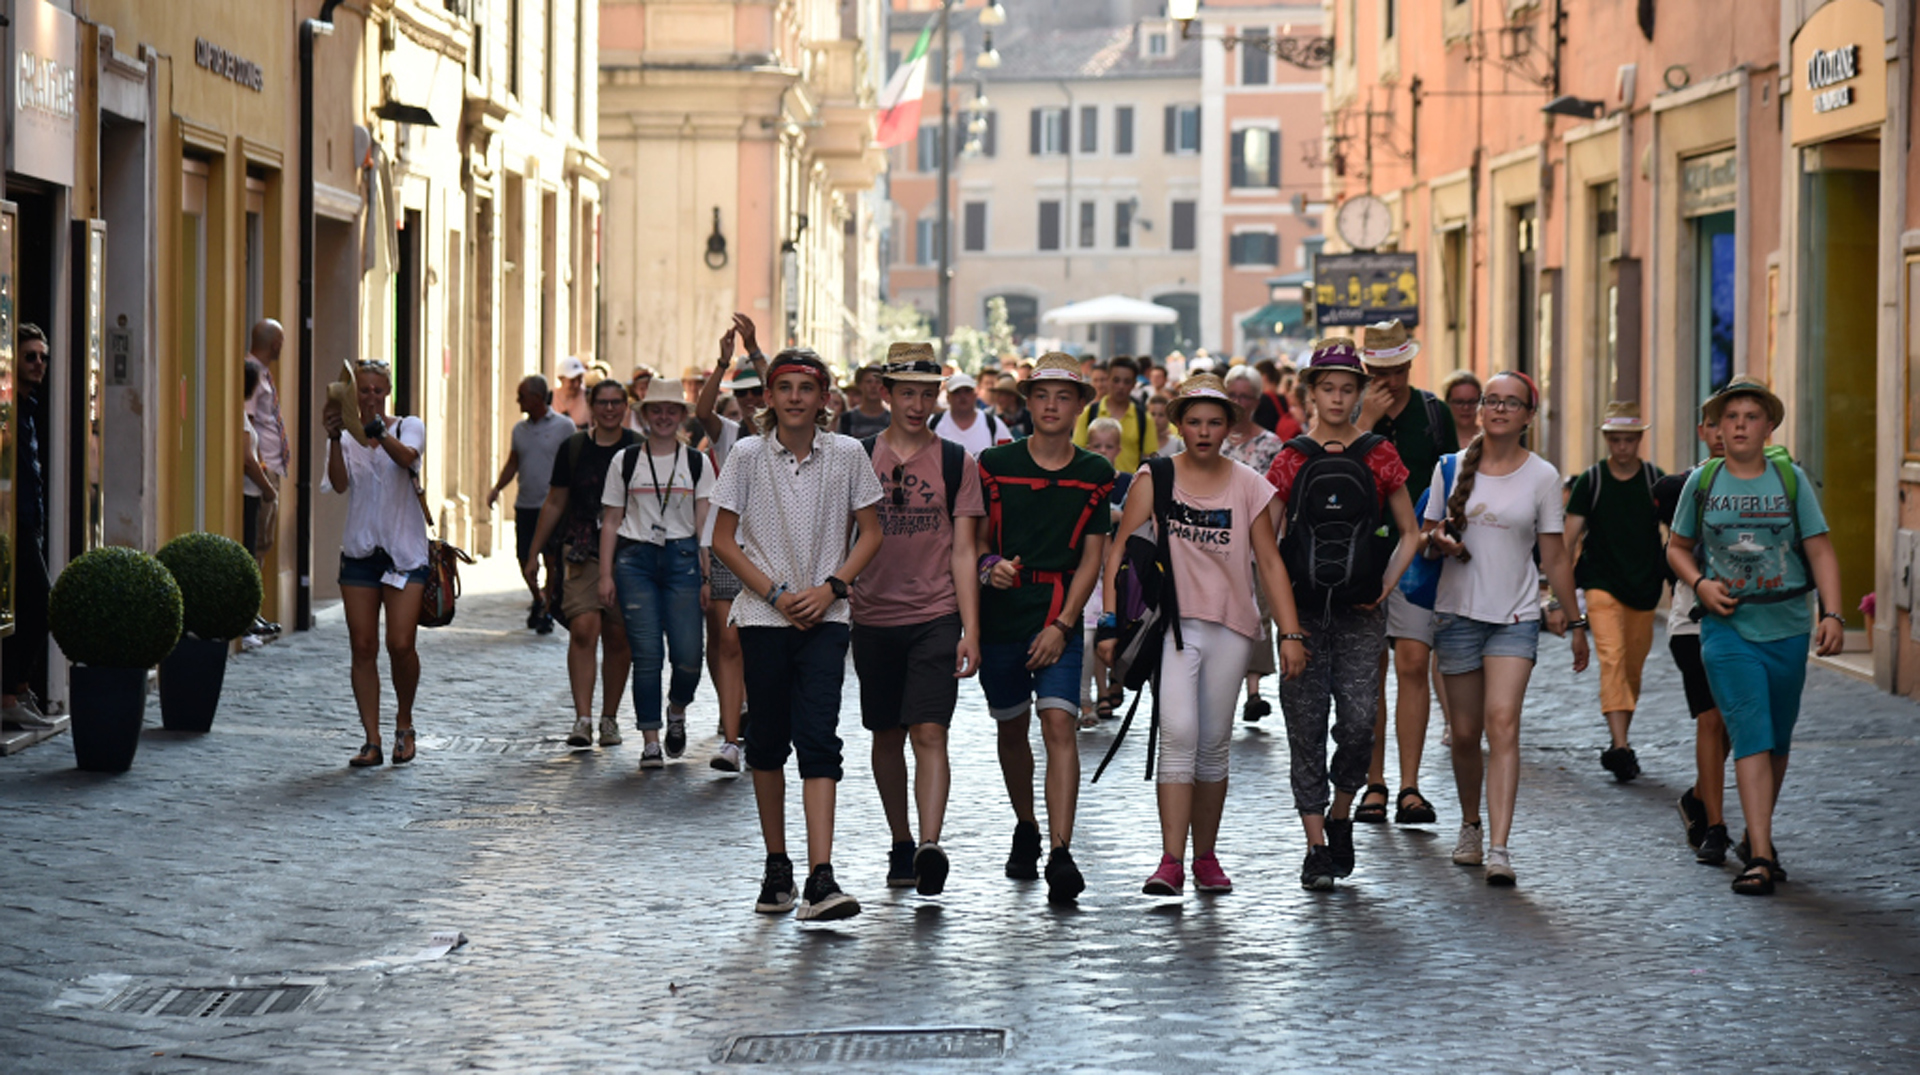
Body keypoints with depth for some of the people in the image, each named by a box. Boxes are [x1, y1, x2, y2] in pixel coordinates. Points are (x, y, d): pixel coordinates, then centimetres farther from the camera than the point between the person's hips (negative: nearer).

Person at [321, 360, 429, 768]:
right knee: (363, 647, -1)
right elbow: (340, 483, -11)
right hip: (359, 550, 2)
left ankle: (404, 724, 12)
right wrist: (335, 439, -25)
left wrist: (376, 429, -38)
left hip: (404, 551, -2)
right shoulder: (346, 440, 7)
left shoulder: (408, 427, 2)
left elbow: (406, 456, -20)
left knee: (401, 643, -12)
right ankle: (371, 740, 5)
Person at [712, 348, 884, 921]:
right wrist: (776, 593, -9)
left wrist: (831, 588, -8)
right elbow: (723, 539, 2)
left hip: (824, 617, -1)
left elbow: (870, 533, 6)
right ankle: (776, 868, 23)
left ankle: (821, 879, -21)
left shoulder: (847, 454, 0)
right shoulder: (747, 455, 0)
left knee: (818, 740, -13)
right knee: (767, 741, 8)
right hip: (763, 616, 1)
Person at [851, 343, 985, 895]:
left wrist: (971, 631, -6)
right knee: (887, 736, 10)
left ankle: (930, 845, -23)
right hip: (873, 617, 2)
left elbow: (963, 551, 1)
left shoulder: (956, 463, 3)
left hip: (936, 618, -2)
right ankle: (901, 844, 23)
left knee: (929, 733, -14)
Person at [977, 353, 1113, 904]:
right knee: (1012, 729, 13)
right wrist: (990, 566, -15)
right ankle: (1025, 829, 37)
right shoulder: (996, 464, 2)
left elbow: (1091, 559, 2)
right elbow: (977, 539, 8)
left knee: (1059, 723, -16)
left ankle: (1060, 854, -21)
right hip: (1001, 616, 2)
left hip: (1059, 619, -1)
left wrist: (1062, 624, -7)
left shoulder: (1095, 475, 3)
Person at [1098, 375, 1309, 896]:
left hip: (1230, 625, 2)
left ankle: (1205, 857, 20)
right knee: (1178, 733, -16)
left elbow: (1270, 562, 7)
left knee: (1213, 743, 7)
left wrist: (1290, 632, 0)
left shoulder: (1248, 485, 6)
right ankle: (1171, 859, -20)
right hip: (1170, 620, -2)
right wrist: (1111, 622, -7)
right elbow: (1120, 552, 1)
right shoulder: (1155, 478, 2)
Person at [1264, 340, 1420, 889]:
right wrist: (1280, 603, -3)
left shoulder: (1377, 454, 6)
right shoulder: (1291, 458, 5)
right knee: (1305, 727, -2)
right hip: (1303, 611, 0)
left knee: (1358, 720, -11)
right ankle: (1316, 848, 3)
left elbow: (1410, 533, 13)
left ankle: (1340, 816, 15)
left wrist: (1385, 587, 2)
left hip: (1360, 614, 0)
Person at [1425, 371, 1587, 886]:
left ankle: (1499, 848, -21)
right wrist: (1440, 541, -11)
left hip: (1516, 617, -2)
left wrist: (1573, 620, 5)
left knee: (1503, 723, -16)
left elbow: (1555, 555, 5)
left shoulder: (1541, 476, 0)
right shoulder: (1452, 468, 4)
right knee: (1466, 731, 7)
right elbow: (1427, 535, 13)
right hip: (1458, 612, 2)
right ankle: (1470, 827, 30)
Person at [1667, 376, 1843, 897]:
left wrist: (1832, 613, -10)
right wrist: (1700, 583, -5)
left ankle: (1756, 836, 32)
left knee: (1778, 741, 12)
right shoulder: (1702, 483, 4)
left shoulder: (1791, 480, 3)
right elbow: (1678, 547, 15)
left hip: (1787, 626, 2)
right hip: (1728, 627, -2)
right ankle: (1760, 856, -17)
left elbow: (1820, 550, 2)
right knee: (1752, 737, -13)